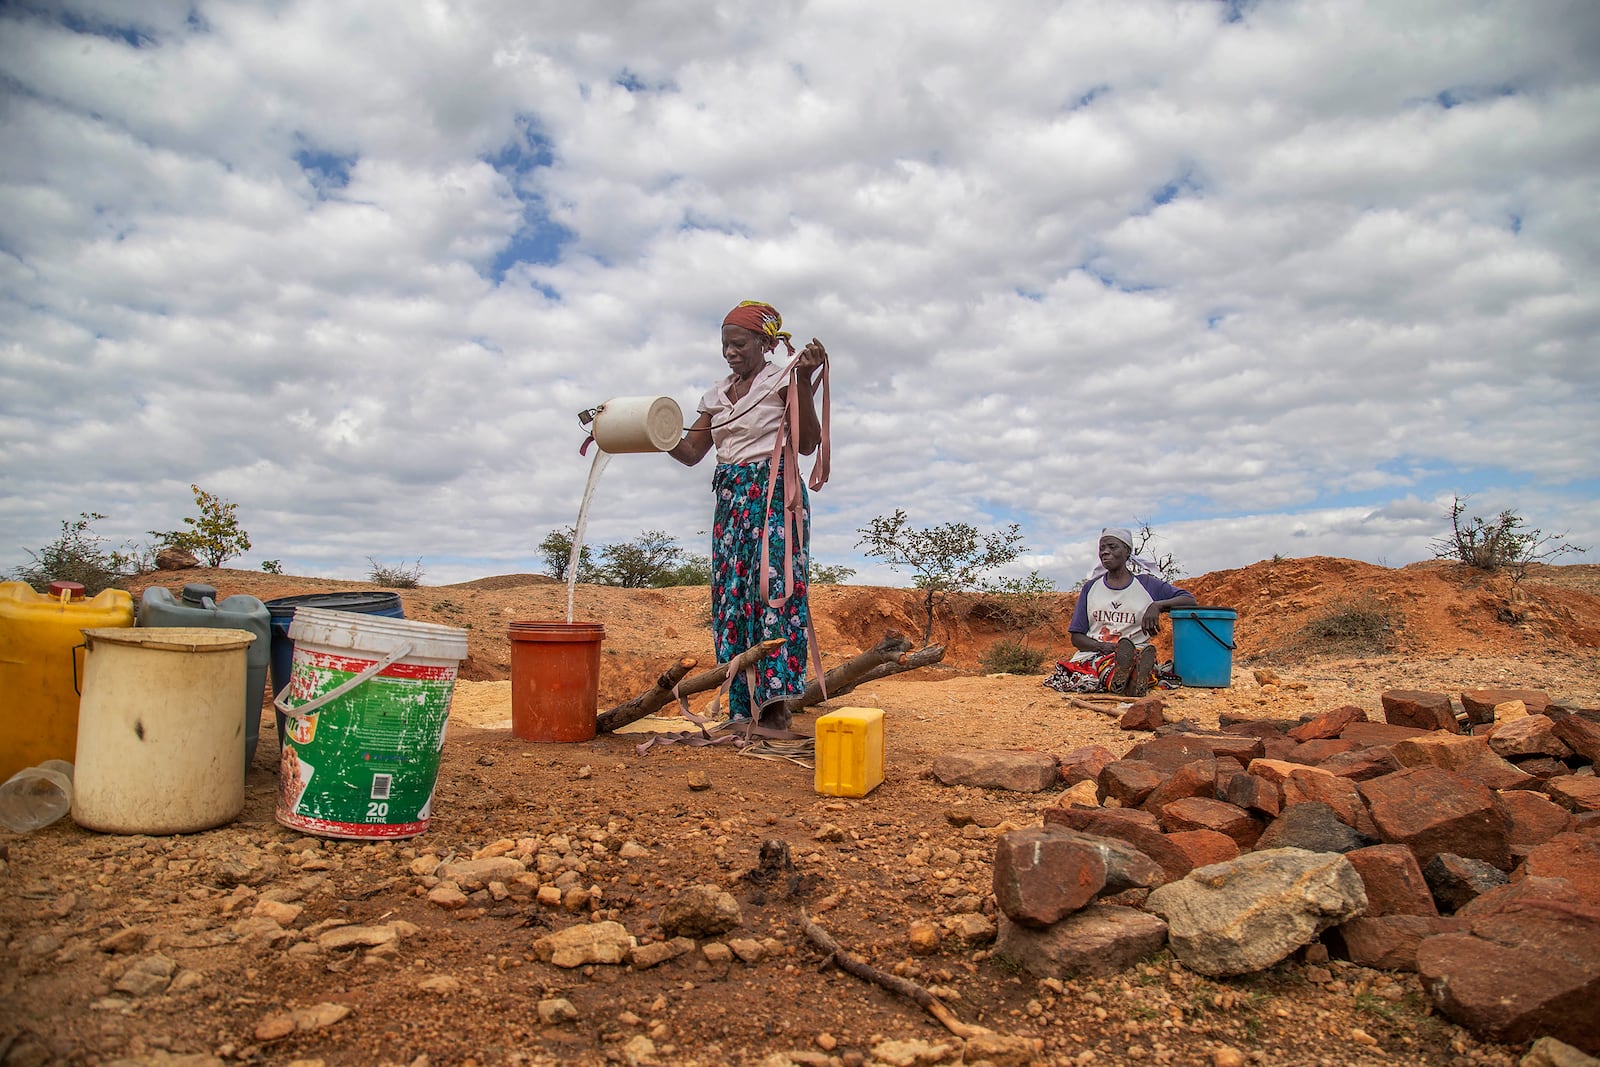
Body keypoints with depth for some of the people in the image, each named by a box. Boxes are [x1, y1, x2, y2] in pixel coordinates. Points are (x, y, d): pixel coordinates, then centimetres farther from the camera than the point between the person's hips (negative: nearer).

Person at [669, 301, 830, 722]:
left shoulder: (783, 380, 0)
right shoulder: (718, 394, 17)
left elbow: (807, 444, -10)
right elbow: (691, 452, 16)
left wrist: (805, 379, -17)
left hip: (774, 497, -6)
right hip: (731, 499, 7)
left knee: (774, 591, -13)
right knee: (730, 598, 2)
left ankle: (776, 701, -11)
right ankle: (740, 708, 7)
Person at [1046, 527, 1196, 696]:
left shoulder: (1147, 584, 13)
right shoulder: (1090, 587, 17)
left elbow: (1190, 600, 7)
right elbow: (1076, 637, 12)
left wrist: (1157, 605, -12)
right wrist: (1101, 646, -11)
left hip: (1136, 653, -1)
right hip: (1092, 654, 1)